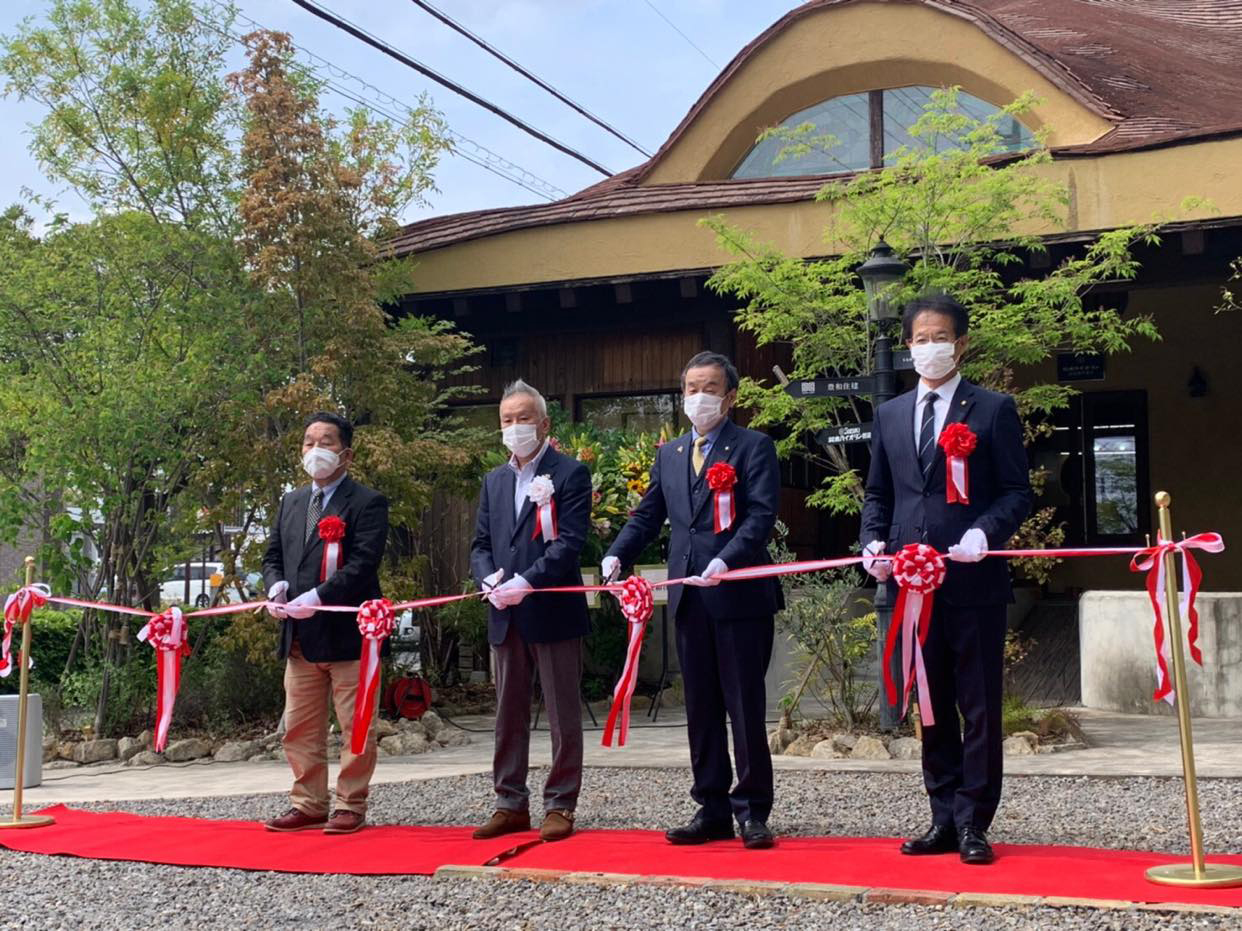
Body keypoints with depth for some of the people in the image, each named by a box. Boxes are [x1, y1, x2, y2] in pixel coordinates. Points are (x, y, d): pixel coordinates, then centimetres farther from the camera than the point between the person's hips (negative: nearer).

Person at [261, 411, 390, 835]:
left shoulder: (367, 503, -6)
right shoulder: (291, 502, 17)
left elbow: (363, 563, -16)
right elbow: (273, 554, 18)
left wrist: (318, 597, -24)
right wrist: (276, 586, -4)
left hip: (347, 633, -7)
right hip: (299, 637, 7)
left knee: (355, 728, 1)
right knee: (299, 729, 11)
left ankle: (350, 806, 11)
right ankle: (308, 804, 21)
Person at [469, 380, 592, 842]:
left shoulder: (570, 474, -3)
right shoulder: (494, 480, 16)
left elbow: (570, 541, -12)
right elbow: (481, 544, 13)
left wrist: (526, 583, -21)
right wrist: (489, 581, -7)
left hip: (554, 612, -6)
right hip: (505, 615, 6)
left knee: (564, 716, 2)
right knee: (509, 716, 11)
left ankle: (560, 805, 9)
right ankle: (511, 803, 19)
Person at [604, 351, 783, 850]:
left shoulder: (754, 447, -2)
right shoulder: (669, 454, 17)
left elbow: (761, 515, -12)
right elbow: (647, 515, 15)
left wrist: (726, 561, -26)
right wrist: (617, 555, -2)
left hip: (740, 594, -6)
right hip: (689, 597, 6)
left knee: (745, 706, -1)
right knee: (701, 709, 10)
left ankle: (752, 810, 9)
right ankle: (712, 809, 19)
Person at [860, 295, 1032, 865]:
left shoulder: (993, 410, 1)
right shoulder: (889, 415, 15)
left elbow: (1018, 491, -2)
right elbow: (877, 493, 18)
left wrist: (984, 533, -19)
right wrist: (873, 541, 0)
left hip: (972, 579, -4)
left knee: (980, 707, 1)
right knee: (932, 709, 11)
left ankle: (973, 824, 9)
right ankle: (944, 820, 20)